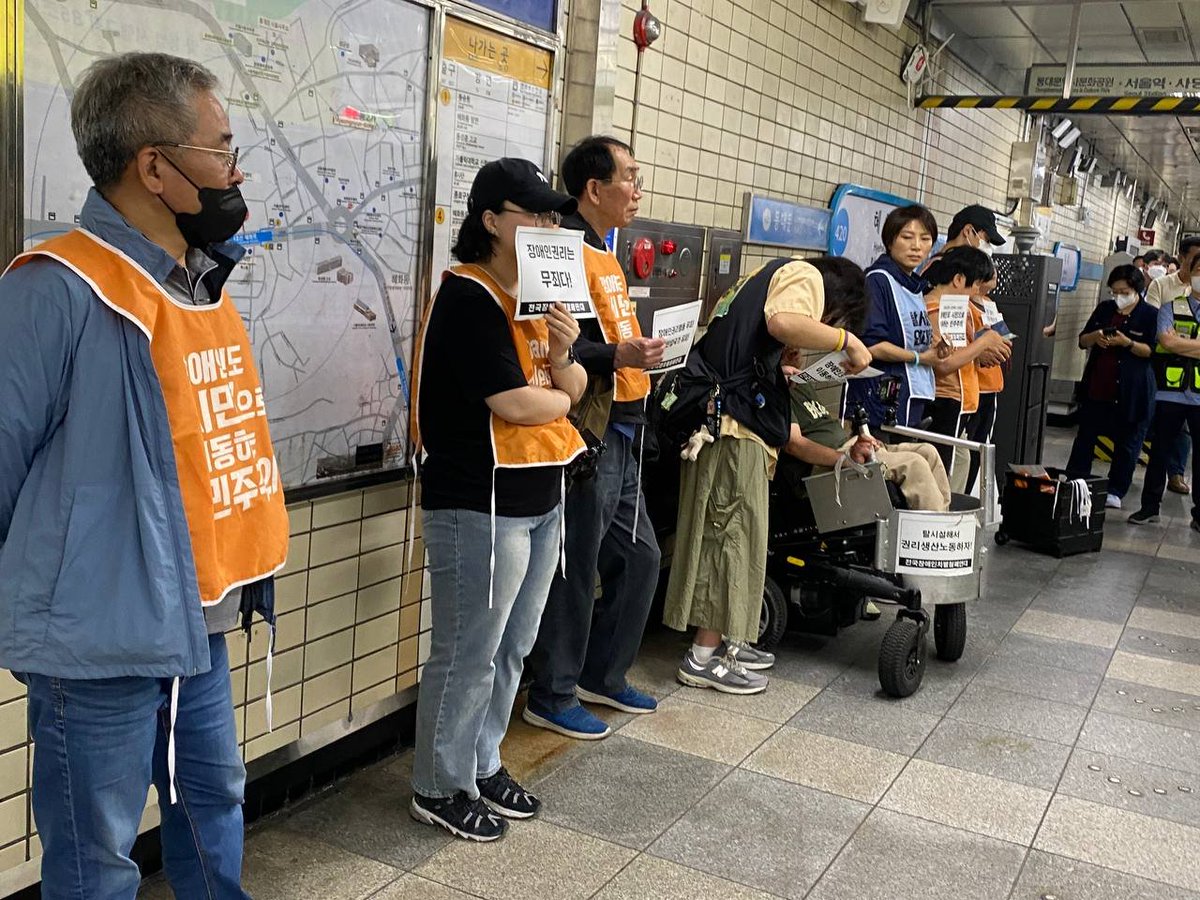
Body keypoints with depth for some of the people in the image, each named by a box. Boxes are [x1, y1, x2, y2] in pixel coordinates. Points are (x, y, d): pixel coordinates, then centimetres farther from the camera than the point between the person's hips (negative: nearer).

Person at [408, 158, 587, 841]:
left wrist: (561, 357, -9)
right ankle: (441, 788, 19)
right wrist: (559, 397, -1)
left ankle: (483, 765, 33)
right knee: (467, 655, 2)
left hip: (542, 500, 9)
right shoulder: (468, 298, -14)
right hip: (481, 506, -9)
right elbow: (513, 404, -22)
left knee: (512, 649, 18)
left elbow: (574, 391, 13)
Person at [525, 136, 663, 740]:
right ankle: (552, 698, 15)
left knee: (640, 557, 17)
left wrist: (643, 349, 11)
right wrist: (618, 356, -31)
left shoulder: (605, 256, 18)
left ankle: (603, 676, 33)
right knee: (575, 571, 0)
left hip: (620, 436, 10)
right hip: (588, 436, -10)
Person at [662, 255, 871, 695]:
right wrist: (848, 340, -11)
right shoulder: (805, 275, 0)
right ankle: (704, 657, 1)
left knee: (731, 533, 15)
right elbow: (783, 323, -22)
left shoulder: (763, 279, 30)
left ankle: (720, 642, 24)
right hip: (733, 427, -10)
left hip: (726, 424, 10)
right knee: (732, 532, -5)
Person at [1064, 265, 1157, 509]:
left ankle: (1116, 492, 14)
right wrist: (1095, 337, -10)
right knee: (1085, 436, 10)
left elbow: (1152, 351, -8)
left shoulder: (1151, 315, -4)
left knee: (1126, 443, 4)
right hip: (1096, 388, 4)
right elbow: (1082, 340, 12)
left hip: (1130, 393, -4)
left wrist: (1127, 343, -23)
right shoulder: (1104, 309, 9)